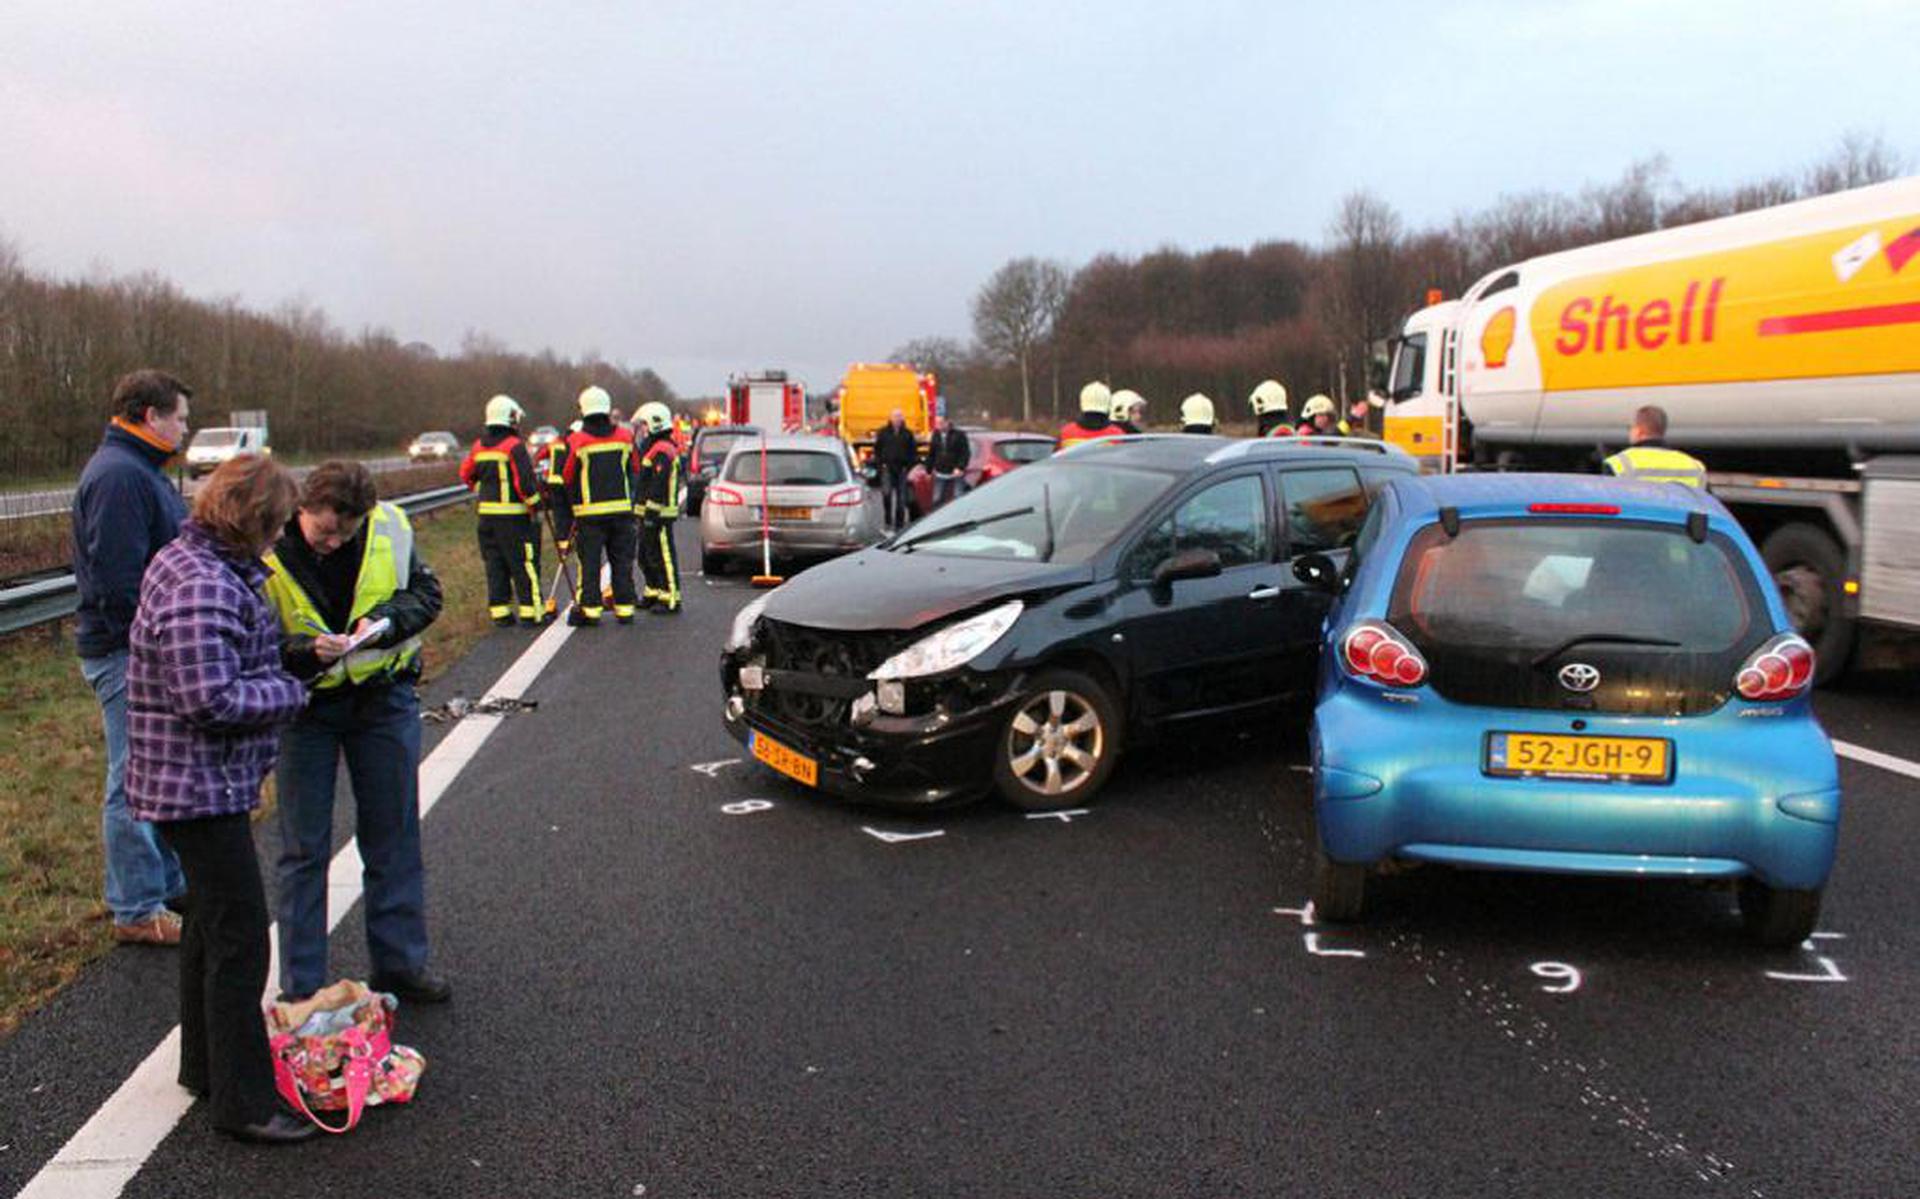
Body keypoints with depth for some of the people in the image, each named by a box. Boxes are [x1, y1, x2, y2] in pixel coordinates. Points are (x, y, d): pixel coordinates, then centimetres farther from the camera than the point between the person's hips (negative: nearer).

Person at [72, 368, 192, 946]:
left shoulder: (139, 470, 17)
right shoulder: (118, 475, -18)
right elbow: (118, 579, -24)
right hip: (129, 657, -11)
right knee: (136, 781, -3)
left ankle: (168, 885, 32)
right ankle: (137, 912, 7)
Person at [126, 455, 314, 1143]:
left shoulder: (189, 562, 10)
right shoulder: (203, 587, -24)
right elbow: (210, 700, -28)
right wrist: (290, 692, -14)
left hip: (200, 784, 11)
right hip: (199, 788, -11)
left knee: (211, 920, 22)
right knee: (240, 937, -4)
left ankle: (205, 1066, 38)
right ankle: (243, 1102, 6)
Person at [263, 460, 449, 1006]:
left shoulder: (389, 527, -12)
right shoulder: (266, 554, -19)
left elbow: (425, 591, 0)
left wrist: (384, 620, -20)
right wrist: (305, 651, -33)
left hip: (383, 698, 3)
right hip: (304, 708, -2)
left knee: (394, 836, 12)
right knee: (304, 848, 6)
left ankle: (400, 962, 28)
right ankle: (301, 987, 19)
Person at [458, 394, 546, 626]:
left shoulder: (479, 447, 11)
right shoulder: (514, 446, -12)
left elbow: (466, 474, 21)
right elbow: (525, 480, -17)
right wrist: (535, 503, -7)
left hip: (486, 513, 7)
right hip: (513, 516, -7)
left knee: (495, 565, 12)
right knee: (525, 564, -2)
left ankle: (499, 610, 14)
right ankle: (532, 610, 0)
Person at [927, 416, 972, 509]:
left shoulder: (959, 435, -4)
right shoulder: (936, 436, 11)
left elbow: (966, 453, -8)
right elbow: (931, 454, 16)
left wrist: (960, 468, -18)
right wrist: (928, 469, 10)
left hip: (956, 473, -4)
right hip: (940, 474, 4)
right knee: (937, 499, 4)